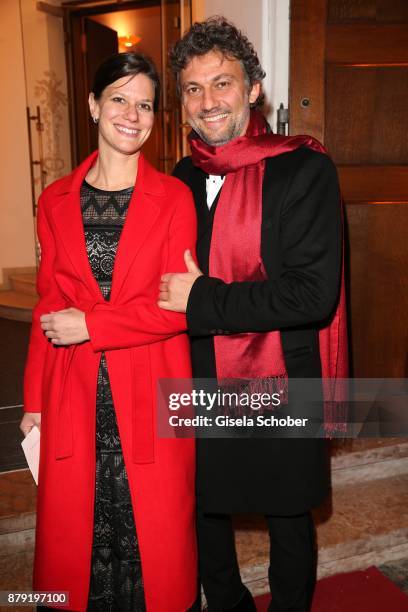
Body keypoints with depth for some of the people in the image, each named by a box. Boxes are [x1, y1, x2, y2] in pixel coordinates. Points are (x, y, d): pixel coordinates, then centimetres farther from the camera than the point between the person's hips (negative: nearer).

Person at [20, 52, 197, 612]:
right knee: (74, 530, 15)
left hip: (149, 392, -2)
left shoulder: (174, 198, -3)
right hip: (75, 396, 3)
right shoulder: (57, 201, 5)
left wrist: (89, 325, -14)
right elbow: (48, 305, 8)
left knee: (154, 530, 12)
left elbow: (178, 307, -9)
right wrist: (35, 399, 6)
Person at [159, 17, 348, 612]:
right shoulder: (180, 179, 4)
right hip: (199, 383, 5)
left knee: (289, 520, 16)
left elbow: (313, 294, -21)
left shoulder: (304, 170, -12)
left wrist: (203, 299, -20)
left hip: (280, 386, -4)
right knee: (206, 510, 22)